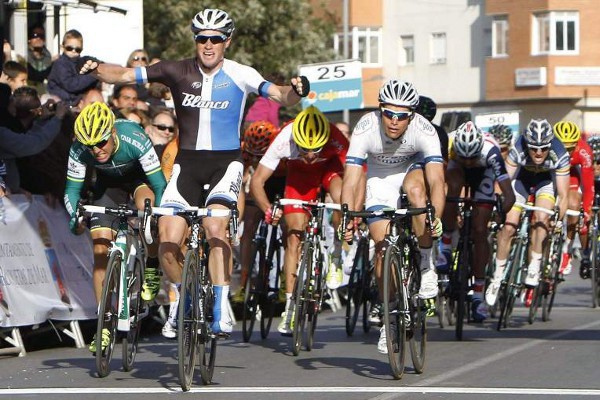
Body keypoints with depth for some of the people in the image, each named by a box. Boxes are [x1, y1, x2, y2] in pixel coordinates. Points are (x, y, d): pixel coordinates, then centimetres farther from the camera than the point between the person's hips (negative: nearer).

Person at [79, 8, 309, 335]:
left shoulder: (239, 75, -5)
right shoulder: (177, 72, -1)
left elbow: (280, 96, -14)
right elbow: (125, 75, -5)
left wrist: (296, 91, -36)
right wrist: (96, 70, -23)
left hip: (225, 161, -2)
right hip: (187, 162, 2)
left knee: (215, 226, -26)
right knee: (168, 241, -8)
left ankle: (221, 308, -21)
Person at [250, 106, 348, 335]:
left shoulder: (335, 140, -38)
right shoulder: (284, 140, -35)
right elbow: (256, 181, -30)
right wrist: (268, 210, -47)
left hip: (331, 167, -1)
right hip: (300, 173, 1)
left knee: (341, 197, -34)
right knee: (294, 235, -9)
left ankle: (337, 262, -12)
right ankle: (290, 305, -3)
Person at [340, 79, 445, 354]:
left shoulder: (424, 131, -32)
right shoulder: (365, 129, -31)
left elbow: (436, 180, -40)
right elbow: (350, 181, -34)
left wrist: (436, 218, -56)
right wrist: (347, 219, -48)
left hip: (413, 168, -1)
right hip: (380, 179, 1)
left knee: (415, 189, -36)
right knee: (383, 246, -11)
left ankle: (427, 266, -20)